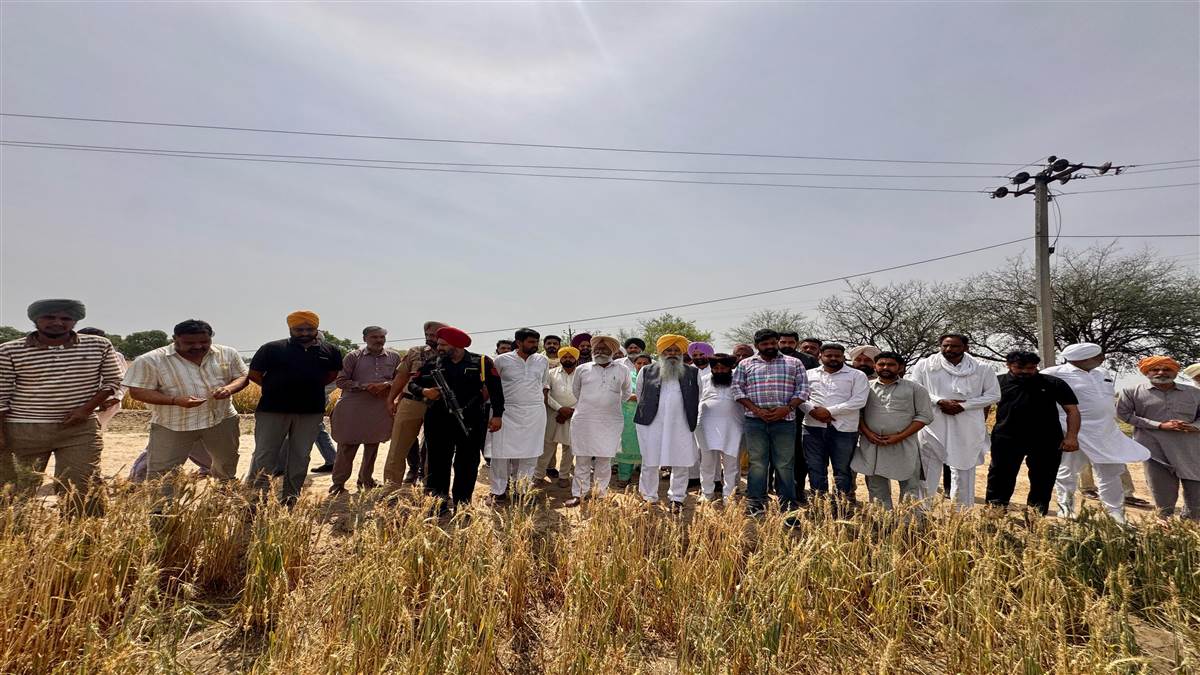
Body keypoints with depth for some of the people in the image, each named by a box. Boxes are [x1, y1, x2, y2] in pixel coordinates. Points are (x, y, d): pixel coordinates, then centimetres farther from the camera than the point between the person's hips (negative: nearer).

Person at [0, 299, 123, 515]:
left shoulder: (99, 346, 0)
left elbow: (112, 381, 4)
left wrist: (86, 409, -9)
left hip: (80, 430, 0)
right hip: (22, 430, 1)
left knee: (83, 490, -1)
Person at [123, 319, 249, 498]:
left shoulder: (227, 354, -2)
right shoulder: (150, 360, -11)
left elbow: (243, 376, 5)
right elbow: (137, 391, -11)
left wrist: (229, 388, -19)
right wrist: (176, 400, -26)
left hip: (222, 419, 3)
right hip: (171, 425, -3)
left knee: (227, 465, 19)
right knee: (161, 473, -1)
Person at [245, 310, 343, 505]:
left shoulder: (330, 351, 3)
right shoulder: (272, 348, -3)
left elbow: (332, 375, 15)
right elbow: (254, 374, 2)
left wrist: (309, 387, 7)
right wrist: (276, 388, 3)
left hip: (311, 411, 2)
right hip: (272, 409, -2)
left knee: (300, 456, 10)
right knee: (264, 455, 1)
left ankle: (291, 495, 21)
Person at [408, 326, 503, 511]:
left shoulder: (482, 362, -2)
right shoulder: (432, 364, 6)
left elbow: (495, 389, -2)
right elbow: (412, 383, 13)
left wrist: (497, 414, -7)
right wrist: (423, 391, -9)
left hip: (472, 420, -2)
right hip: (439, 420, 2)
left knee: (468, 464, 5)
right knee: (438, 462, 7)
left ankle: (462, 504, 17)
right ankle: (439, 502, 21)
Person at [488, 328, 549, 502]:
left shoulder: (542, 361, 5)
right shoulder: (502, 360, -3)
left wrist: (543, 407, 12)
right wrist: (495, 413, 4)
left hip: (535, 413, 3)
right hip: (507, 412, -2)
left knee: (530, 452, 5)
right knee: (501, 452, -2)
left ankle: (521, 488, 17)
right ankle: (498, 490, 11)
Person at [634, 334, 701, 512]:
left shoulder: (693, 373, 9)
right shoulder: (647, 372, 7)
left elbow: (697, 400, 15)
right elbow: (640, 397, 14)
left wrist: (691, 419, 15)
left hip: (681, 426, 1)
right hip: (652, 426, 0)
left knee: (682, 464, 3)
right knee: (650, 464, 4)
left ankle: (677, 499, 18)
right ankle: (649, 498, 18)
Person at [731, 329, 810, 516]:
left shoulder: (794, 363, 10)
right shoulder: (745, 364, 10)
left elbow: (802, 388, 4)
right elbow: (737, 388, 4)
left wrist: (787, 408, -10)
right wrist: (756, 409, -7)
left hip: (784, 420, 0)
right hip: (754, 420, 1)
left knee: (785, 464, 4)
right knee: (757, 462, 4)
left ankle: (787, 504, 15)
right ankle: (756, 504, 12)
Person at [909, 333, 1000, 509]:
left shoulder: (982, 369, 5)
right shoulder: (925, 365, 2)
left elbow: (993, 395, 5)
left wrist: (963, 405, -8)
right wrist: (940, 401, -14)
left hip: (967, 427, 1)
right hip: (933, 424, -1)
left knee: (964, 467, 9)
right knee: (927, 465, 2)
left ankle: (963, 511, 20)